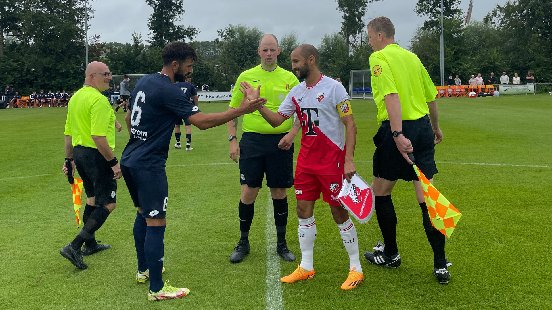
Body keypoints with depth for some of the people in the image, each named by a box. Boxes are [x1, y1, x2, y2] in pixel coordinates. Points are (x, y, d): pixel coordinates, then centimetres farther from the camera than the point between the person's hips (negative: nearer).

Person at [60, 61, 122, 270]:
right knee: (108, 204, -3)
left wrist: (69, 160, 22)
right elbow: (98, 137, -25)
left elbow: (68, 133, 16)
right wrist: (114, 162, -21)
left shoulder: (75, 97, 12)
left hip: (79, 153, 10)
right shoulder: (99, 100, -18)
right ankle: (75, 246, -9)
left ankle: (90, 244, 33)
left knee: (92, 199, 22)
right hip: (97, 155, -10)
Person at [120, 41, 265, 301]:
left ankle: (143, 270, 35)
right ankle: (156, 289, 2)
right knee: (156, 223, -5)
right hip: (149, 165, -10)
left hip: (130, 160, 10)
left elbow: (128, 118, 20)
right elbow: (202, 121, -24)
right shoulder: (169, 91, -18)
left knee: (142, 213, 22)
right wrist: (241, 110, -22)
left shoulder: (144, 82, 10)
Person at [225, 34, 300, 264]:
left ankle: (281, 243, 21)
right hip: (252, 140, 0)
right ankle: (243, 242, 17)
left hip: (280, 142, 0)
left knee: (279, 193, 6)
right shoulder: (246, 77, 6)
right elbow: (232, 110, 9)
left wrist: (292, 133, -9)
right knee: (248, 192, -1)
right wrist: (232, 139, 0)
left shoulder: (289, 78, 5)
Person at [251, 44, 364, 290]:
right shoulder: (296, 92, 9)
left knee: (339, 212, 0)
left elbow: (350, 124, -10)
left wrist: (349, 159, -18)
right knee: (304, 210, 8)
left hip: (332, 161, -6)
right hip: (306, 161, 6)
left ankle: (355, 269, 14)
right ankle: (306, 267, 21)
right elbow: (276, 119, 10)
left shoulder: (333, 87, -9)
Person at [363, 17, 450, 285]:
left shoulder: (379, 57, -5)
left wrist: (398, 135, -28)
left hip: (398, 131, -6)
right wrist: (436, 128, 35)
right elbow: (431, 96, 21)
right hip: (423, 127, 7)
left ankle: (390, 254, 24)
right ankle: (440, 265, 7)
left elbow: (392, 95, -20)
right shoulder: (412, 56, 15)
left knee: (380, 192, 12)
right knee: (426, 197, 6)